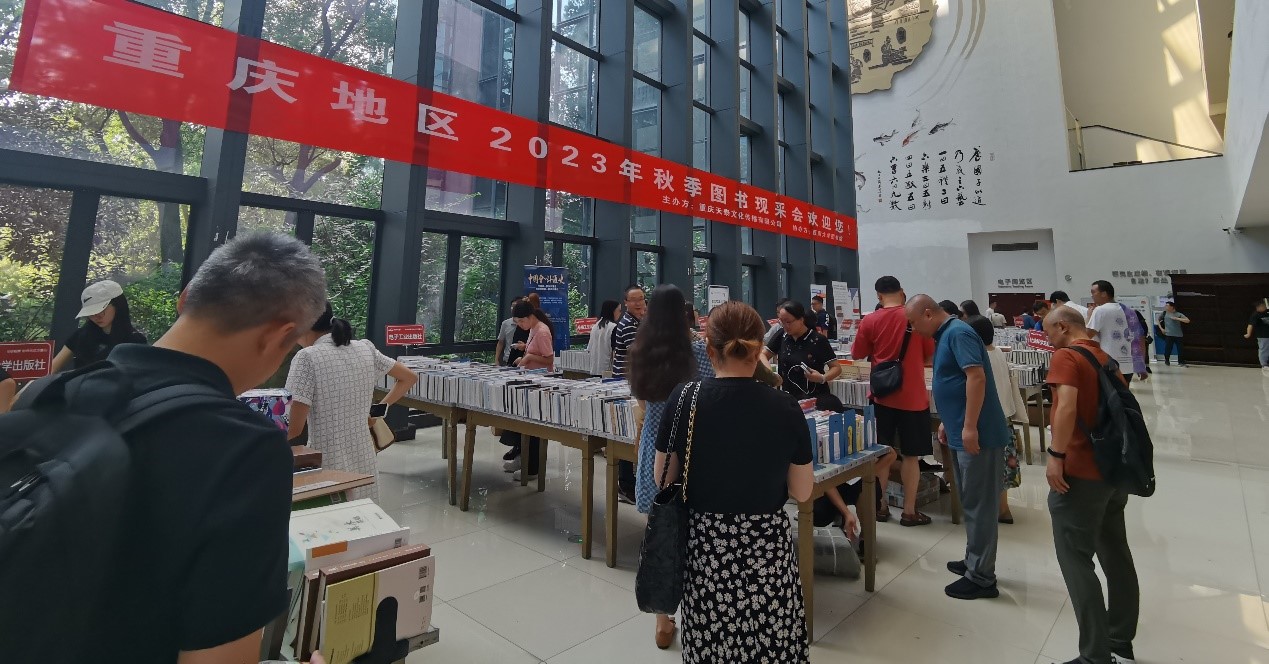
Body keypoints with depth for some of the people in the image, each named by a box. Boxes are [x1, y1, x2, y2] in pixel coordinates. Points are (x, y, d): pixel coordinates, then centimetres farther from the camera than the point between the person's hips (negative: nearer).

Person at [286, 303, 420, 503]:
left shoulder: (307, 357, -11)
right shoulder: (365, 348, 4)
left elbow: (294, 428, -13)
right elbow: (410, 378, 12)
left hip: (328, 465, -5)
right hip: (364, 463, 6)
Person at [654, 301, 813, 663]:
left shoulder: (684, 398, -14)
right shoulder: (785, 408, -12)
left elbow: (663, 479, -3)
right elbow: (802, 492, -2)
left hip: (705, 543, 1)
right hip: (767, 543, 0)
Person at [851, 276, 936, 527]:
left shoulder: (870, 321, -4)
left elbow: (857, 354, 6)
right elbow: (931, 358, 2)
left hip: (882, 395, 1)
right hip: (913, 397, -1)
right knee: (911, 455, 7)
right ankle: (909, 511, 14)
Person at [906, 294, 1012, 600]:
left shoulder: (958, 333, -15)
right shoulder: (945, 336, 14)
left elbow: (976, 376, -25)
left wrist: (970, 427, -27)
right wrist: (948, 422, 22)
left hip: (977, 434, -10)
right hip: (961, 433, 10)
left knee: (980, 504, -1)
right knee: (972, 502, 18)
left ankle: (981, 577, 9)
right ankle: (974, 561, 30)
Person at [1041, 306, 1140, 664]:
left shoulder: (1066, 356, -13)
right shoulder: (1106, 358, 13)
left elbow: (1067, 407, -26)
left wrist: (1056, 456, -23)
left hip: (1080, 473, -9)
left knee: (1076, 562, -1)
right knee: (1116, 557, 16)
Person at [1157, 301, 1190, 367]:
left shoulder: (1178, 314, -3)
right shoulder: (1164, 313, 3)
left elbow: (1187, 321, -11)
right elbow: (1158, 320, 19)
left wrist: (1177, 318, -19)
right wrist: (1161, 328, 10)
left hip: (1178, 335, -1)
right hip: (1168, 334, 1)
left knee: (1180, 349, 1)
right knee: (1167, 348, 1)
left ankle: (1181, 362, 13)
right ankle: (1166, 360, 19)